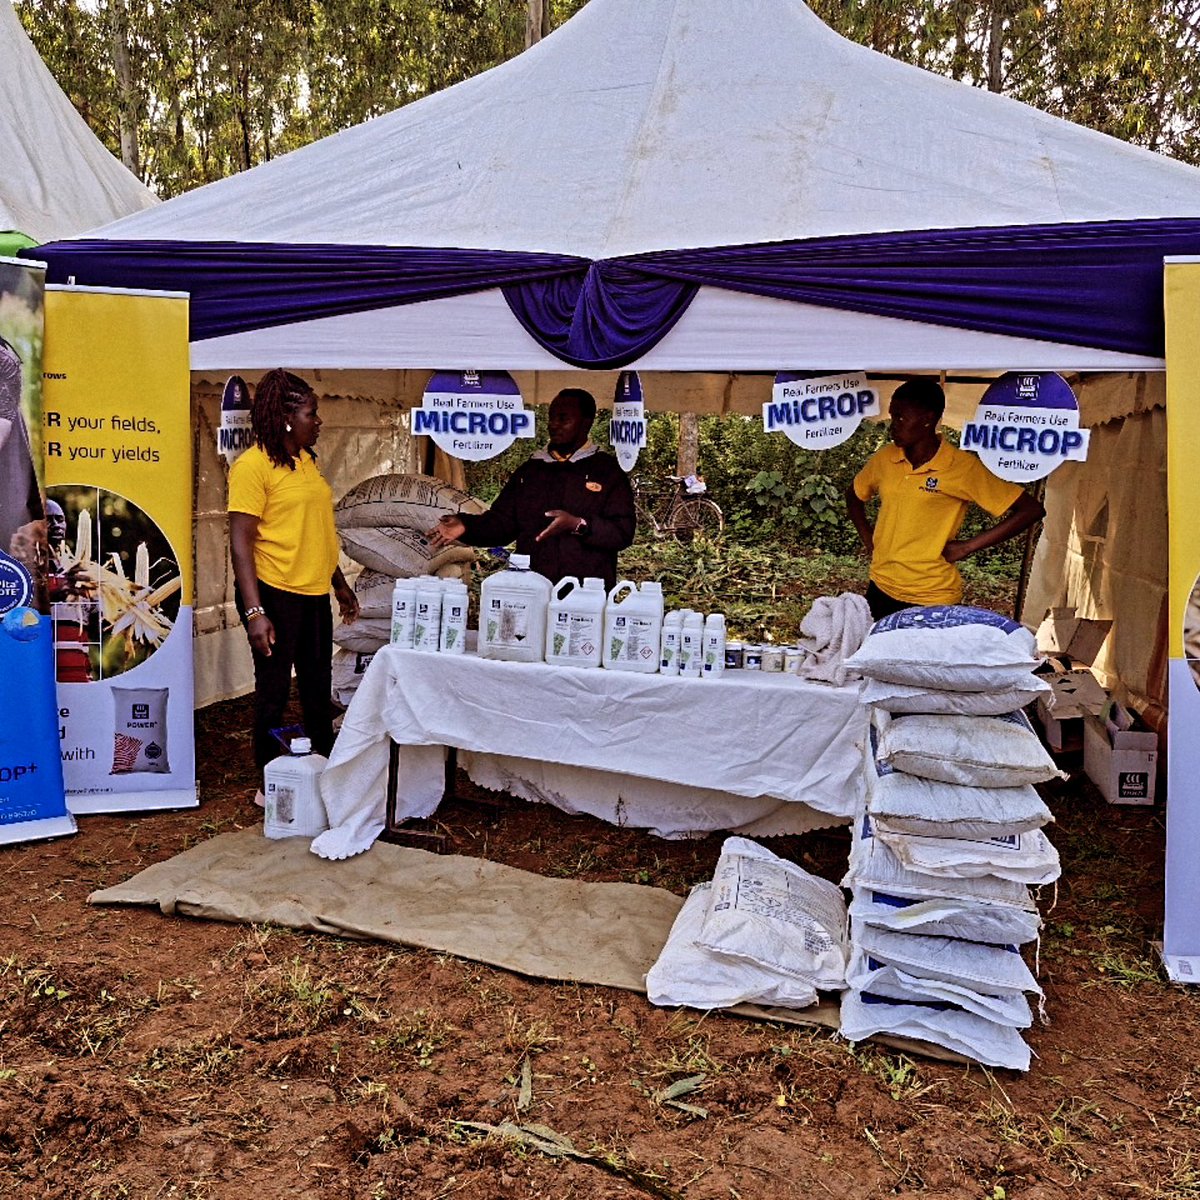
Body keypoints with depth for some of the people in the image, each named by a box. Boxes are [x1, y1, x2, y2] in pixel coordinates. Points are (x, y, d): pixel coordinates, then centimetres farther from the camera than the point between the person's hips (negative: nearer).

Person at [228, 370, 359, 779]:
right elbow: (240, 542, -16)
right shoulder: (253, 465, -12)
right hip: (274, 594, -7)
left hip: (314, 594, 7)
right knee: (274, 692, 5)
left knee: (318, 689, 16)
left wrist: (340, 583, 21)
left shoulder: (306, 460, 11)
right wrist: (254, 611, -22)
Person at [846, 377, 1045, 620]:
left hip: (933, 600, -5)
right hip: (881, 589, 5)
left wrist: (968, 546, -14)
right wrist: (867, 538, 6)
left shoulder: (963, 467, -12)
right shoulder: (885, 458, 2)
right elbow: (854, 495, 21)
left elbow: (1031, 509, -13)